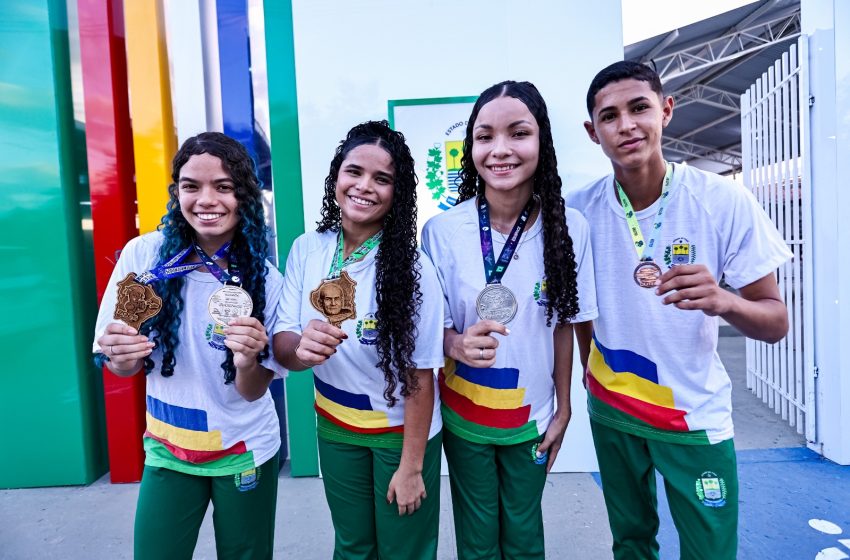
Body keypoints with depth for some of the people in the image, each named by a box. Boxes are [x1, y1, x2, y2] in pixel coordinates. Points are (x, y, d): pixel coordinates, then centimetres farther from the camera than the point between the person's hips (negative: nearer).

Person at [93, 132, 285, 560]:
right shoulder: (143, 254, -14)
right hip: (167, 449, 1)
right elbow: (121, 368, -5)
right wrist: (122, 355, -28)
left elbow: (254, 391, -11)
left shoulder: (265, 279, -15)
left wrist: (247, 362, -33)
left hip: (244, 451, 0)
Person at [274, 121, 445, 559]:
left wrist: (411, 466, -11)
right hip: (334, 429, 4)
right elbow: (281, 343, -7)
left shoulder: (411, 268, -23)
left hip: (399, 433, -3)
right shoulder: (306, 250, -10)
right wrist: (301, 349, -31)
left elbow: (420, 377, -17)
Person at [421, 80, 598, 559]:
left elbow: (564, 325, -2)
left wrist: (563, 410, 4)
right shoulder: (441, 231, -16)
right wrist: (458, 345, -29)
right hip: (463, 415, 0)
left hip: (532, 417, 1)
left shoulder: (570, 228, -13)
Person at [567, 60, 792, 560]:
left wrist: (722, 301, -34)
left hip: (695, 414, -1)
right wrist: (588, 365, 7)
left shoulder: (725, 201, -16)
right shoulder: (579, 209, -10)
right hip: (610, 408, 2)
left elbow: (776, 321, -13)